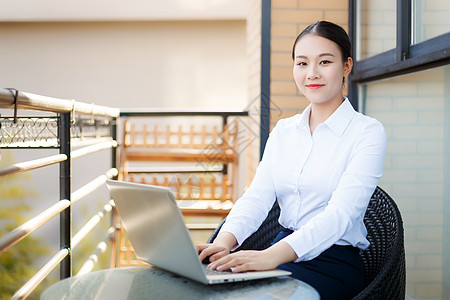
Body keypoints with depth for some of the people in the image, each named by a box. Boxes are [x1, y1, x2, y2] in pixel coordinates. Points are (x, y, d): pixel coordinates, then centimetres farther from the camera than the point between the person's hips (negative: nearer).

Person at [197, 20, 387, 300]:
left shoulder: (368, 131, -5)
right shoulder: (283, 131, 13)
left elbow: (341, 213, -19)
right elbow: (257, 196, 1)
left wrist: (272, 255, -34)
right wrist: (224, 241, -21)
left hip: (334, 261, -5)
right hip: (283, 252, 5)